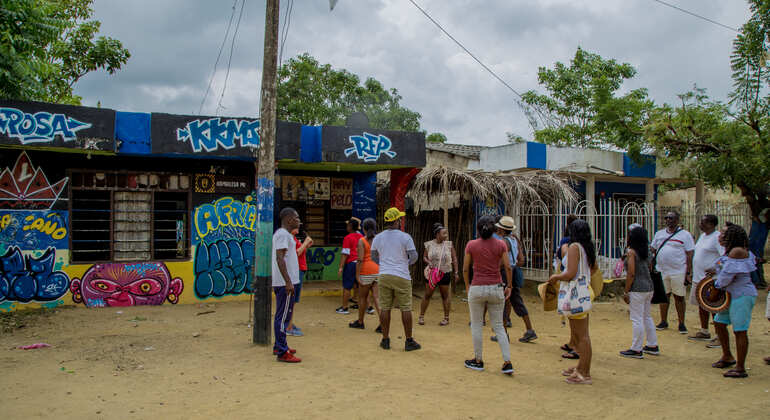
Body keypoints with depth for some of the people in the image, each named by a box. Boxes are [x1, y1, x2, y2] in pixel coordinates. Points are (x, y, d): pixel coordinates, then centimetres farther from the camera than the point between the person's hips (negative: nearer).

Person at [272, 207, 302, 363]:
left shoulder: (281, 234, 18)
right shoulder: (283, 235, -15)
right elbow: (280, 258, -23)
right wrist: (288, 282, -26)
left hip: (281, 282, 11)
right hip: (285, 282, -11)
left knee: (283, 315, 18)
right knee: (283, 316, -7)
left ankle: (279, 346, 28)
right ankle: (282, 352, -4)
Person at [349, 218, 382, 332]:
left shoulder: (362, 241, -8)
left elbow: (360, 260, -13)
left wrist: (357, 275, -11)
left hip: (367, 272, -4)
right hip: (379, 271, 4)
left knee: (362, 297, 12)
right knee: (377, 297, 2)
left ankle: (360, 322, 25)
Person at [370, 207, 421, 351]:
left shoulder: (378, 237, 5)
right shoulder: (405, 237, -8)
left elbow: (373, 257, 14)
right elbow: (414, 256, -8)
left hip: (384, 275, 4)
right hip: (401, 276, -4)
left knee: (384, 308, 8)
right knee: (406, 308, 4)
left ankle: (385, 340, 14)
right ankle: (409, 341, 9)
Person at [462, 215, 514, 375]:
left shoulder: (471, 245, -5)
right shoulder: (500, 245, -3)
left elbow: (465, 269, -1)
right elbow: (508, 268, -4)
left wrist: (467, 286, 13)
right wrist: (508, 286, 8)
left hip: (477, 288, -2)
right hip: (496, 288, 2)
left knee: (476, 325, 13)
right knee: (498, 326, 12)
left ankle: (478, 360, 21)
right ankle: (507, 362, 6)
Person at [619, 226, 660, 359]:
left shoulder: (631, 252, -13)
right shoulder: (646, 252, 9)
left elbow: (631, 274, -17)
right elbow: (648, 270, 15)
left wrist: (626, 292, -13)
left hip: (637, 289, -8)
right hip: (649, 287, 8)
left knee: (637, 319, -3)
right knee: (647, 317, 19)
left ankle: (636, 350, 1)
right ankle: (653, 346, 27)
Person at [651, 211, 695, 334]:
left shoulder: (685, 235, -1)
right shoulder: (659, 234, 12)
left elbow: (689, 255, -4)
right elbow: (653, 251, 16)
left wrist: (689, 273, -10)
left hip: (678, 272, -4)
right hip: (661, 271, 4)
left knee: (679, 297, 3)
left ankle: (681, 323, 13)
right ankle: (663, 321, 21)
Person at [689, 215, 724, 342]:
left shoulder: (717, 237, -15)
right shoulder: (703, 235, 13)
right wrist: (693, 273, 21)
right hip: (698, 278, 9)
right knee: (701, 305, 18)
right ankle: (704, 332, 30)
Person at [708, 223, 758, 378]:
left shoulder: (737, 251, -18)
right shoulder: (730, 251, 12)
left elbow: (728, 275, -20)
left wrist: (716, 286, -6)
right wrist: (716, 271, 8)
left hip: (742, 295, -11)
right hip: (731, 295, 11)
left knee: (740, 331, -6)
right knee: (719, 323, 17)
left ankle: (740, 368, 1)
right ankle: (727, 357, 32)